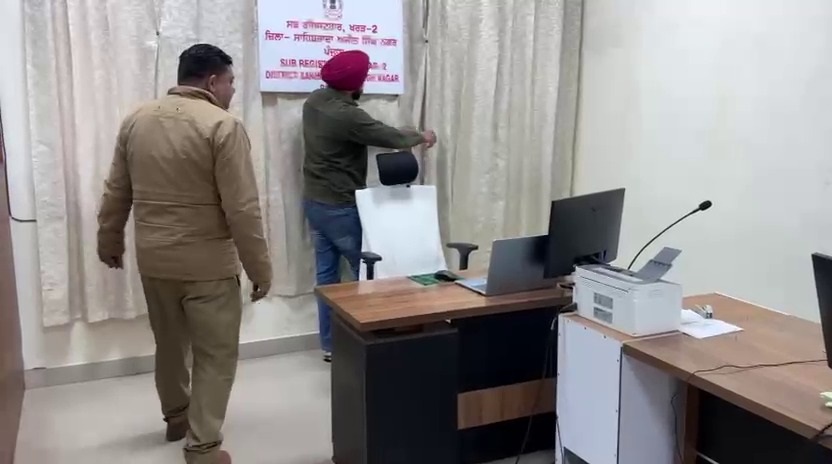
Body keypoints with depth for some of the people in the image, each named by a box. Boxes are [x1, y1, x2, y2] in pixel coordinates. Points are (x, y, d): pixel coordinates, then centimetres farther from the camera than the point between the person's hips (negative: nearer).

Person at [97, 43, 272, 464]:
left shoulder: (136, 121, 5)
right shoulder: (222, 126, -15)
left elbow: (116, 193, 12)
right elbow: (242, 209, -18)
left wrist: (109, 242, 25)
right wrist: (260, 270, -11)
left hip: (152, 258, 7)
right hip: (207, 263, -6)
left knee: (169, 343, 23)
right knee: (215, 355, 6)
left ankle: (176, 415, 41)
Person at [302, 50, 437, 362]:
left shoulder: (315, 101, 3)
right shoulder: (347, 116, -24)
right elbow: (391, 138, -13)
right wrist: (422, 137, 4)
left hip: (314, 202, 9)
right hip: (341, 207, -8)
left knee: (326, 273, 12)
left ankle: (330, 345, 19)